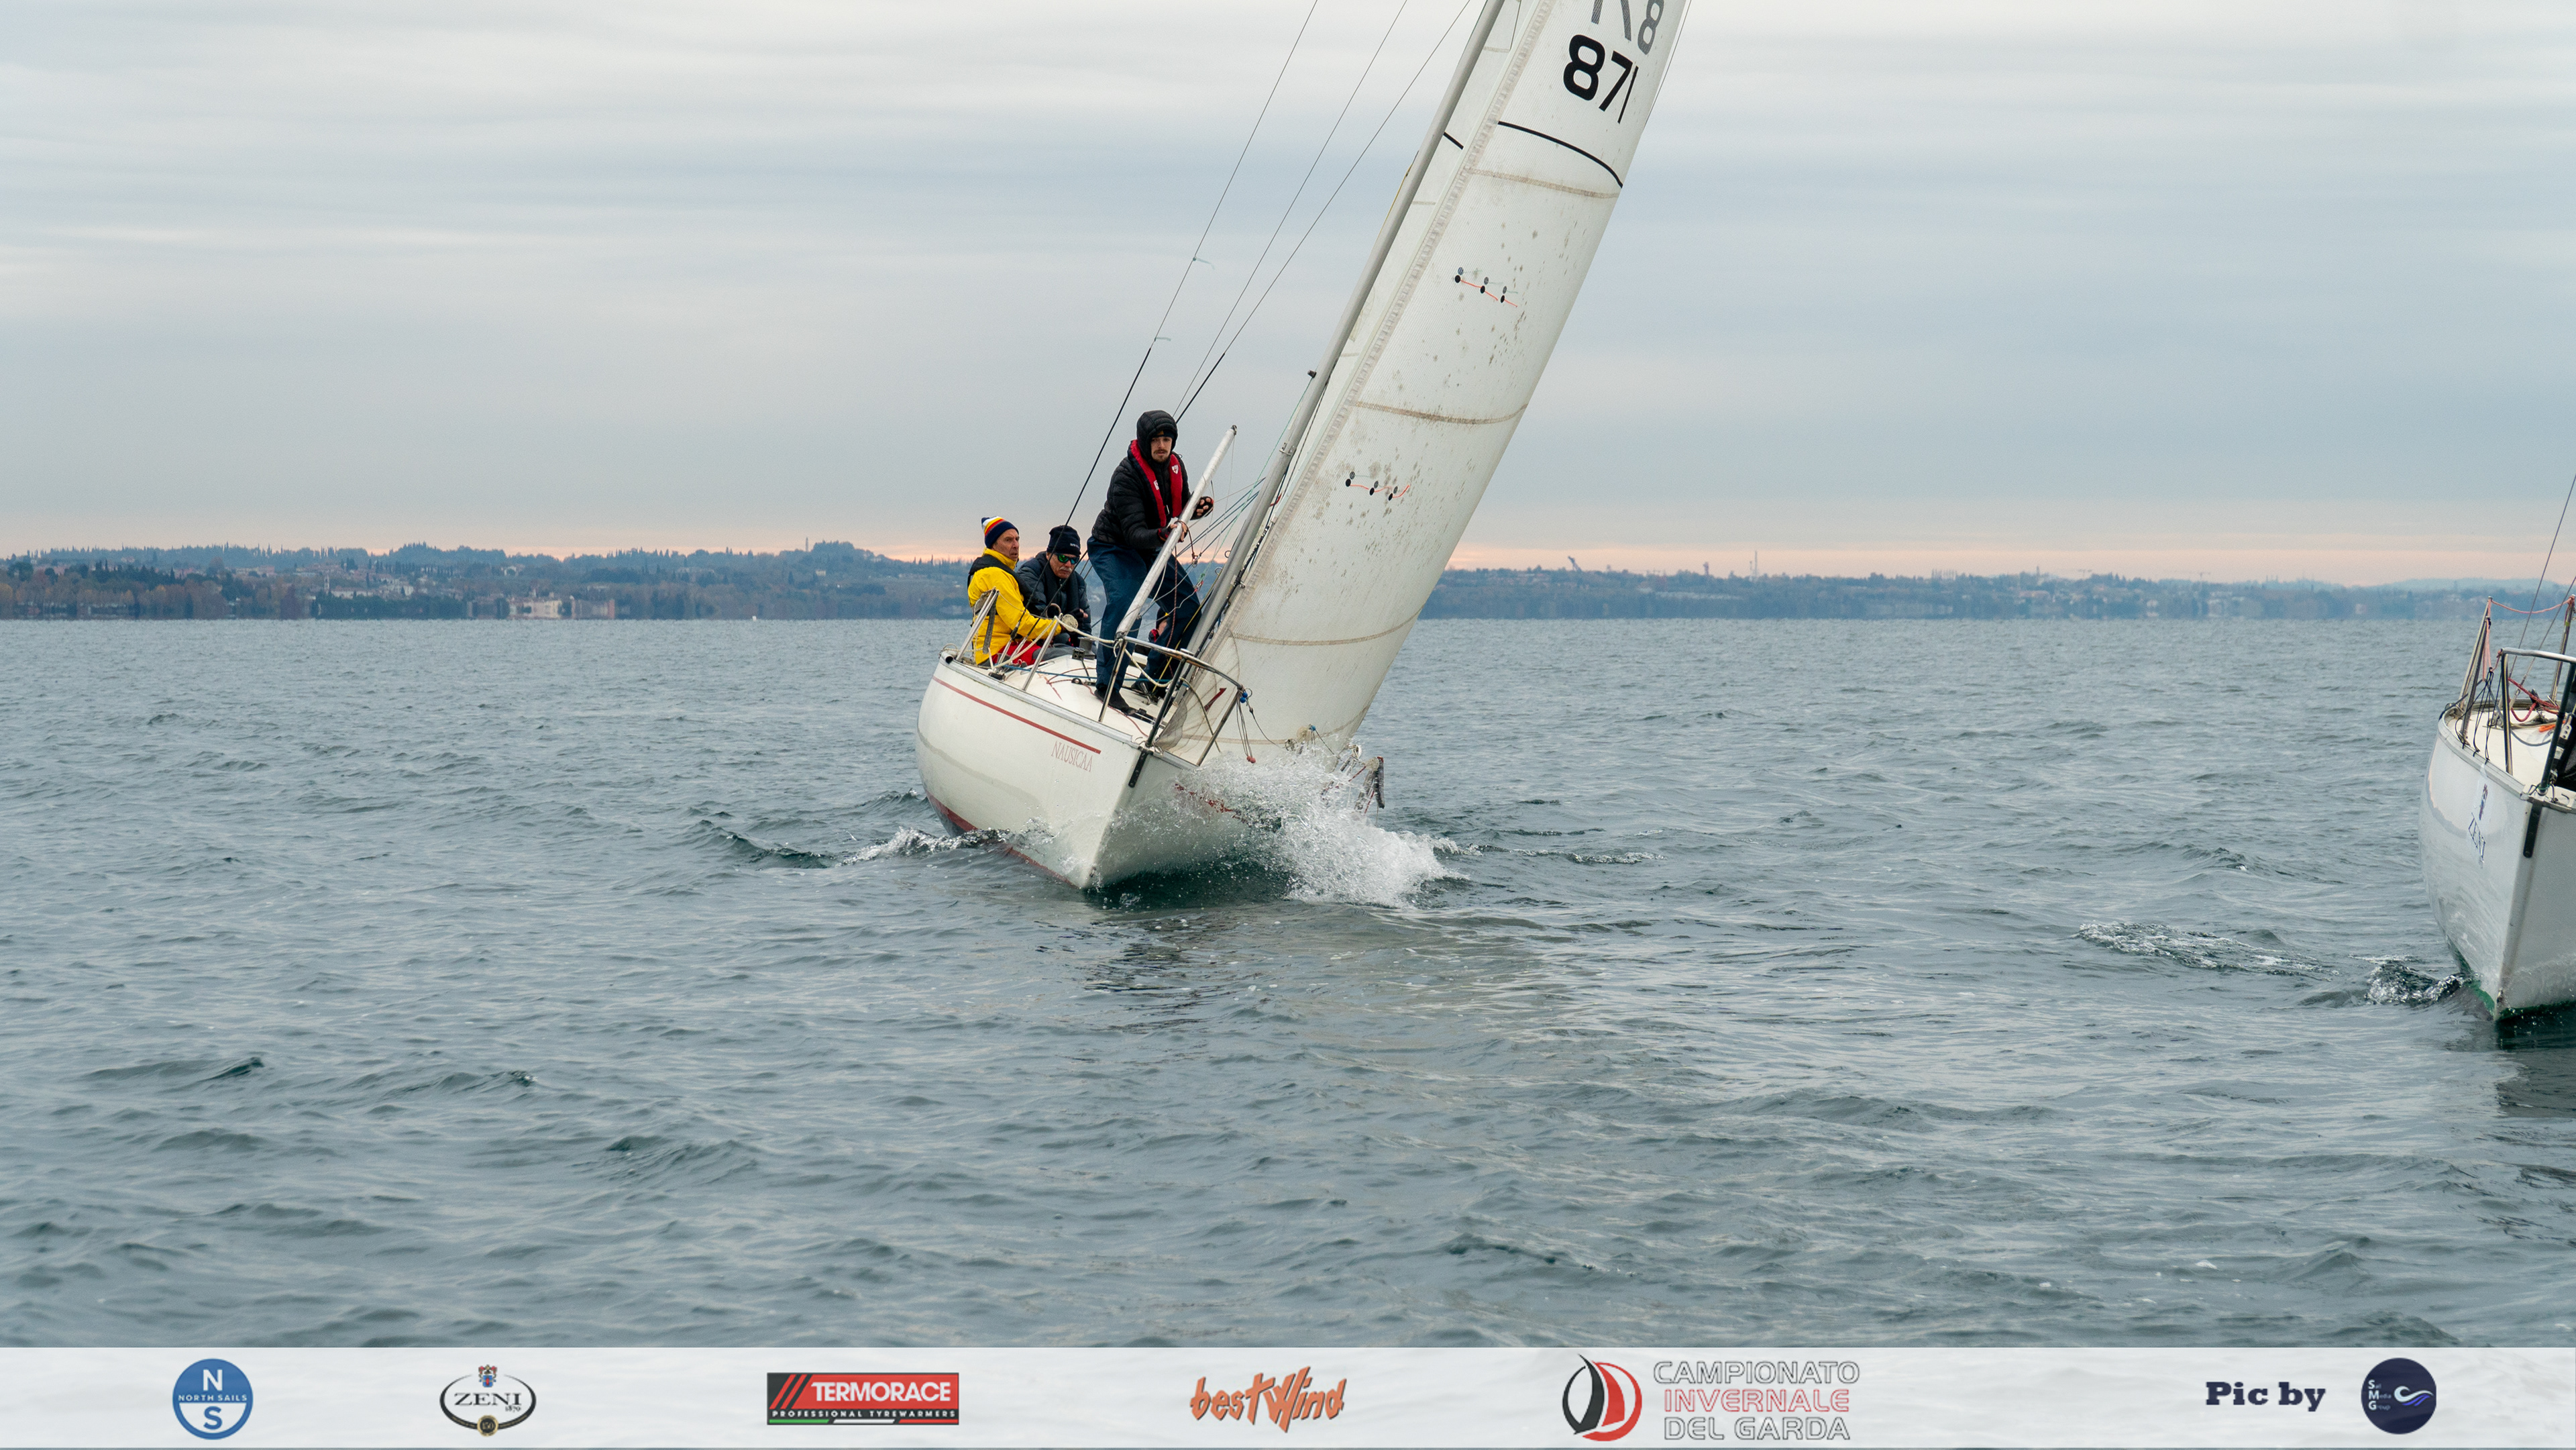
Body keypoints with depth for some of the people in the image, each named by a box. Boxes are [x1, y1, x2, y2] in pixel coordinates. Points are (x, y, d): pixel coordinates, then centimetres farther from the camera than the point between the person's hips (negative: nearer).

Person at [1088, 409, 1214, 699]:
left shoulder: (1175, 466, -4)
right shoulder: (1126, 476, -28)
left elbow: (1181, 510, 11)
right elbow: (1134, 533, -34)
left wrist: (1197, 508, -12)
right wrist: (1163, 535, -54)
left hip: (1153, 548, 8)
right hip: (1114, 547, -8)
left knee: (1188, 606, 1)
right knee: (1124, 602, -32)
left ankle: (1156, 678, 13)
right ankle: (1108, 684, -26)